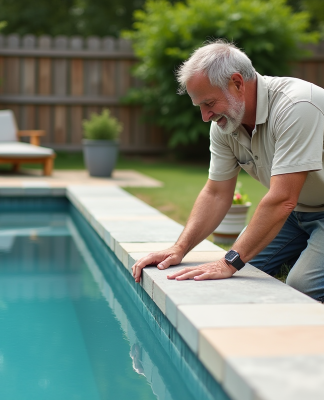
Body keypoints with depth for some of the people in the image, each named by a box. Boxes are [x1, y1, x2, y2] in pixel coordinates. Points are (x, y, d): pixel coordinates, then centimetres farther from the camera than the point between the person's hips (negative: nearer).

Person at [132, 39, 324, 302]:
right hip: (296, 211, 7)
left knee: (302, 286, -25)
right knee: (242, 270, -3)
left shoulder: (295, 106, -32)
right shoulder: (223, 124, -7)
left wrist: (231, 263, -34)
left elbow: (282, 201, -35)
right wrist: (180, 248, -12)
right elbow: (216, 194, 0)